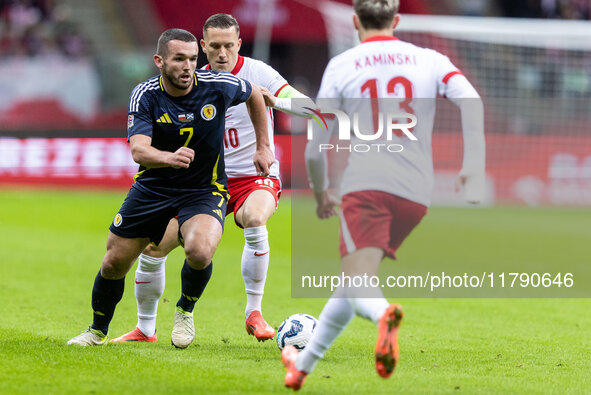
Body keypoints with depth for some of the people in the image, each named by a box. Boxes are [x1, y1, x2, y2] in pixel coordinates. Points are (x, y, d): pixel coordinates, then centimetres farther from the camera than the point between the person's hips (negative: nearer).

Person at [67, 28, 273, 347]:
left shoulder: (218, 86, -17)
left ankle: (185, 310, 2)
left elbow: (255, 95, 7)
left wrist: (263, 146, 8)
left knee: (199, 251, -30)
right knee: (114, 262, 5)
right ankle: (98, 331, 33)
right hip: (153, 187, 2)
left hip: (204, 189, -1)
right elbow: (138, 150, -31)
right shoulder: (145, 95, -18)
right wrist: (169, 158, -52)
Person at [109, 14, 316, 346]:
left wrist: (273, 101, -40)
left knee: (254, 220, -39)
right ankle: (145, 330, 16)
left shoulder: (256, 73, -11)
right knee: (153, 247, -4)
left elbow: (307, 106, -22)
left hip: (255, 178, -4)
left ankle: (254, 313, -25)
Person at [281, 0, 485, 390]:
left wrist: (321, 193, 23)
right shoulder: (429, 59, 12)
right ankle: (303, 363, 25)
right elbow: (471, 99, -8)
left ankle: (384, 314, -48)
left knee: (358, 282, -13)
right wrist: (474, 166, -6)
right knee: (354, 279, 17)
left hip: (366, 185, -4)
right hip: (417, 194, 4)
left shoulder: (341, 65, 8)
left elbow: (316, 147, 6)